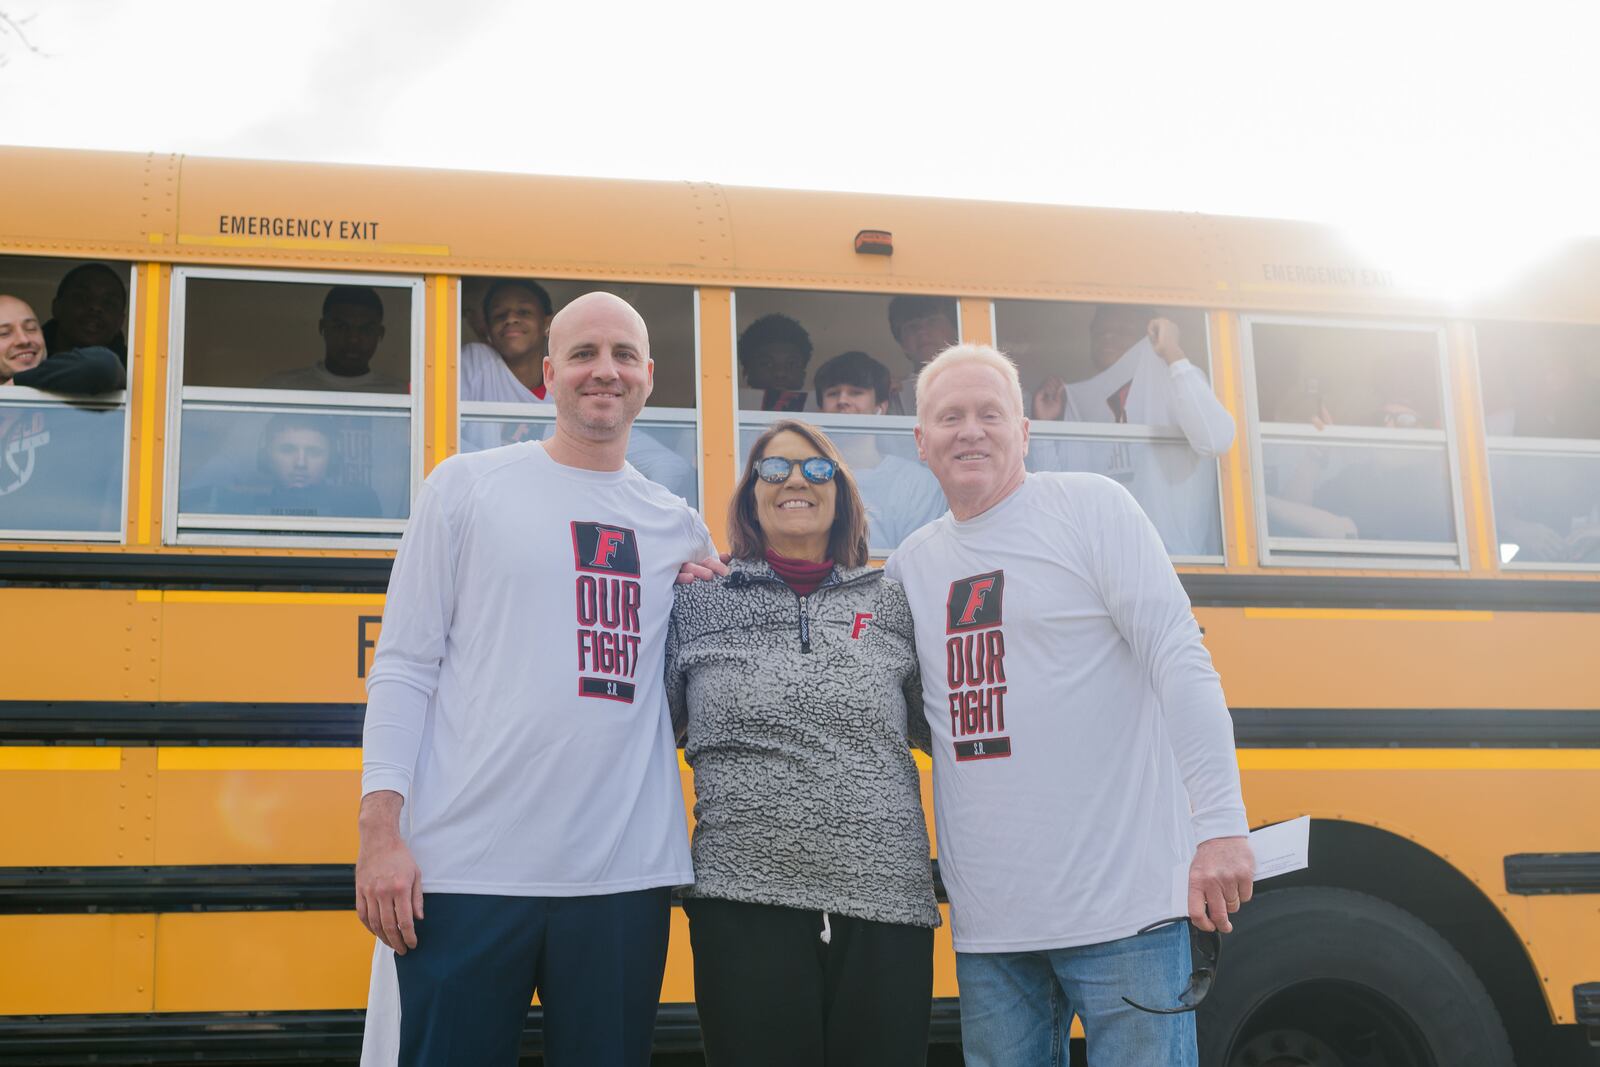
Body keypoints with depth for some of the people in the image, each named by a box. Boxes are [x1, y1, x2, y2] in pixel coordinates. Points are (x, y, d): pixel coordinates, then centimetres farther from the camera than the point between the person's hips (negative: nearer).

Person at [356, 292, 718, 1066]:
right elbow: (403, 667, 1)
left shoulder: (678, 528, 13)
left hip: (626, 879, 3)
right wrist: (380, 828, -8)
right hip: (467, 872, -3)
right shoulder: (465, 487, 4)